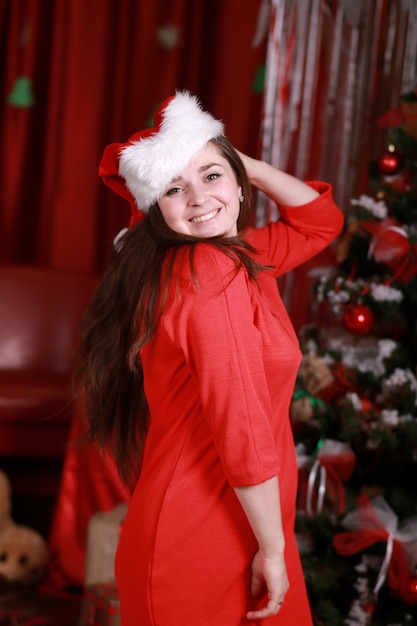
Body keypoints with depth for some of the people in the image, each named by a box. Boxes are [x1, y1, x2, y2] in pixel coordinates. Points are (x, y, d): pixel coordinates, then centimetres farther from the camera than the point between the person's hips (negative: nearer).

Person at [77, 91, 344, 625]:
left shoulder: (240, 255, 6)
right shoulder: (214, 270, -21)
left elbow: (320, 221, 20)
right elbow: (243, 430, -24)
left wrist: (243, 163, 8)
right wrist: (273, 549, -17)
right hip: (203, 546, -9)